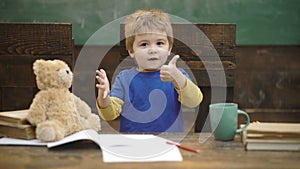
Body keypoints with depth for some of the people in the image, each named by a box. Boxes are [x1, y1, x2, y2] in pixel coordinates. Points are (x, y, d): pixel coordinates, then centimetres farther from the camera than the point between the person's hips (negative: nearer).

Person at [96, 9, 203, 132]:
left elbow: (194, 102, -15)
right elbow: (110, 114, 0)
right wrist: (103, 97, -20)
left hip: (171, 130, 0)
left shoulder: (177, 74, 0)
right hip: (131, 130, 0)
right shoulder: (124, 78, 2)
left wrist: (177, 78, -31)